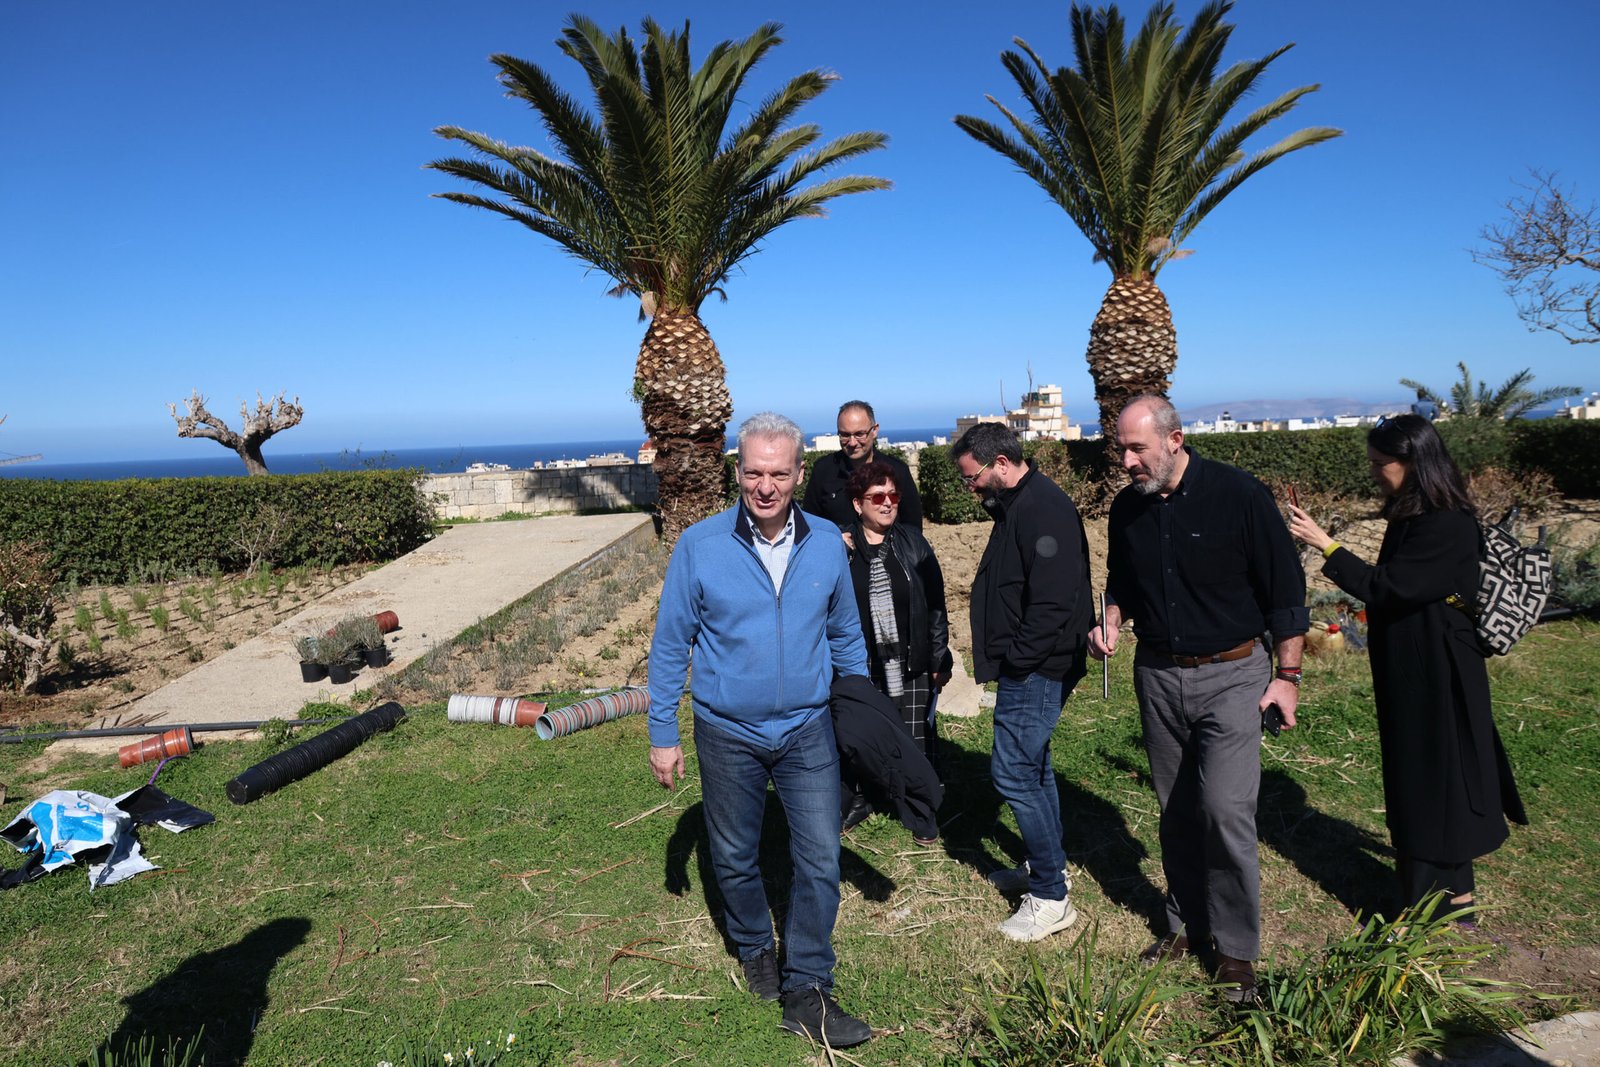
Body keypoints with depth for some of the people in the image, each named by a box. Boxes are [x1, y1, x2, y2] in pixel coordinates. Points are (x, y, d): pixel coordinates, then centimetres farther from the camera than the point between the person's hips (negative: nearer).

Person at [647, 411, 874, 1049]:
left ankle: (806, 992, 17)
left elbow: (846, 637, 8)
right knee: (735, 858, 16)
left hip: (809, 731, 1)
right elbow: (670, 645, -5)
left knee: (820, 859, 0)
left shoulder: (827, 545, -4)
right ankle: (755, 948, 43)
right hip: (728, 735, -1)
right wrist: (663, 736, -3)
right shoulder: (698, 546, -11)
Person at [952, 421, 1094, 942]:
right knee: (1032, 766, 19)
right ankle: (1045, 865, 34)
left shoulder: (1043, 509, -20)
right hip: (1027, 669, 11)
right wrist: (1006, 659, 13)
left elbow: (1054, 600, -26)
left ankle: (1050, 897, 5)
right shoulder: (1016, 506, 14)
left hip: (1036, 670, -11)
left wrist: (1017, 659, -20)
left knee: (1014, 772, -6)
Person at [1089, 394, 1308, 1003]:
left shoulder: (1239, 495, -13)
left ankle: (1237, 950, 7)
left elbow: (1285, 588, -7)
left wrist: (1287, 675, -6)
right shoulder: (1127, 508, 2)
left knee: (1225, 809, -12)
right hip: (1157, 676, 5)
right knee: (1175, 811, 13)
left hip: (1231, 676, -5)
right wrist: (1111, 622, -3)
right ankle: (1187, 926, 30)